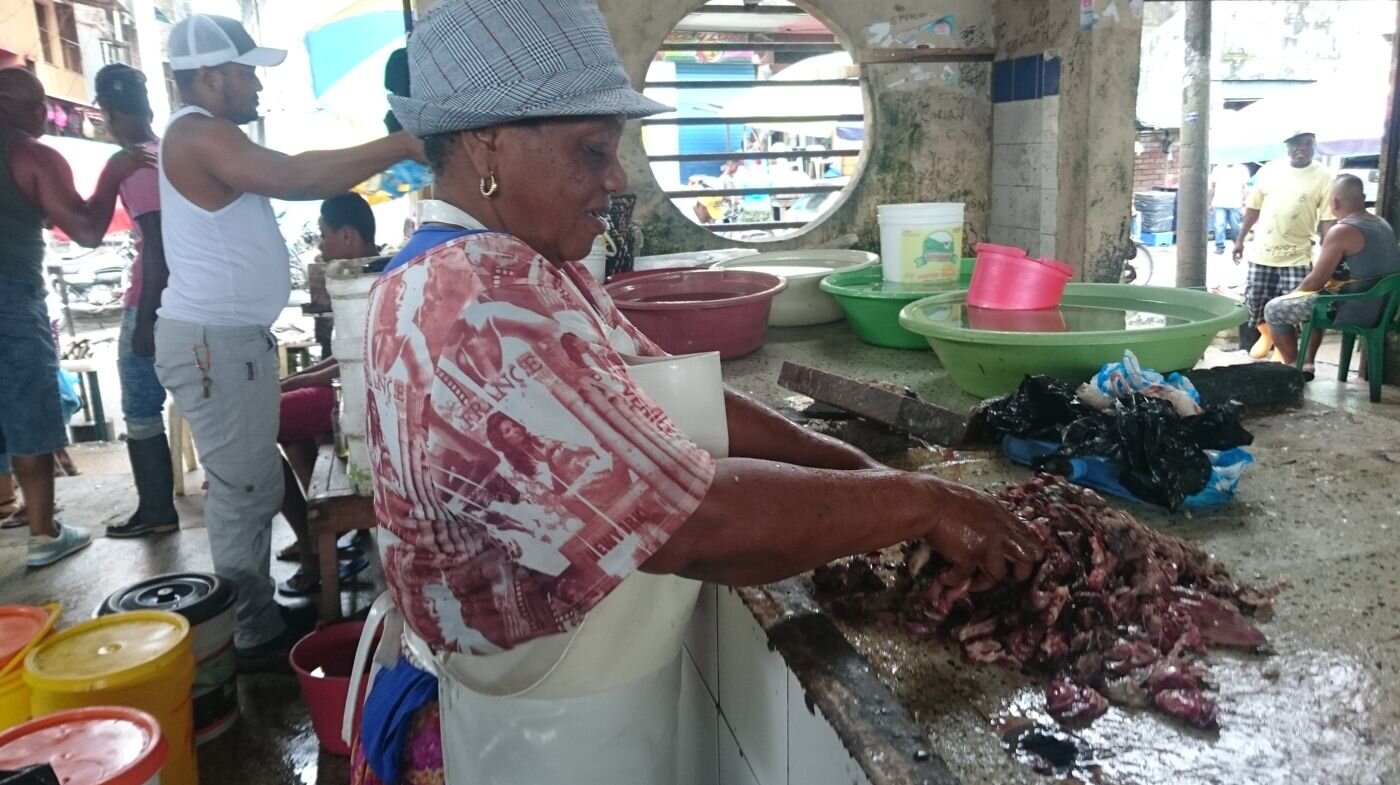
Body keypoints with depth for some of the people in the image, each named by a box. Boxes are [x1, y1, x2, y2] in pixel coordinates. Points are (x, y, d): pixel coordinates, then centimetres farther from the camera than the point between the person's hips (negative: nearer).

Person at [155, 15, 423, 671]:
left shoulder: (214, 139, 20)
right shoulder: (197, 133, -14)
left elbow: (287, 182, 16)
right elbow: (290, 177, -26)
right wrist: (400, 147, -23)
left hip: (235, 337, 10)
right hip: (212, 341, -10)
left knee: (255, 487, 14)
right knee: (241, 491, -5)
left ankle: (260, 618, 24)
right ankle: (254, 639, 5)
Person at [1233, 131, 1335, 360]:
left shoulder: (1323, 177, -5)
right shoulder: (1269, 170, 2)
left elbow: (1327, 220, -6)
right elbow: (1253, 207, 10)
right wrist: (1240, 239, 8)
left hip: (1297, 256, -2)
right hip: (1263, 251, 2)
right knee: (1254, 299, 6)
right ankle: (1266, 335, 33)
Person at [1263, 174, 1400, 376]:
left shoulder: (1342, 231, -20)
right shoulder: (1382, 224, 9)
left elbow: (1316, 280, -18)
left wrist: (1292, 294, 3)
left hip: (1353, 310, -9)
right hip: (1378, 307, 9)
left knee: (1273, 309, 2)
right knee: (1310, 298, 32)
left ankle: (1293, 367, 11)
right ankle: (1307, 363, 29)